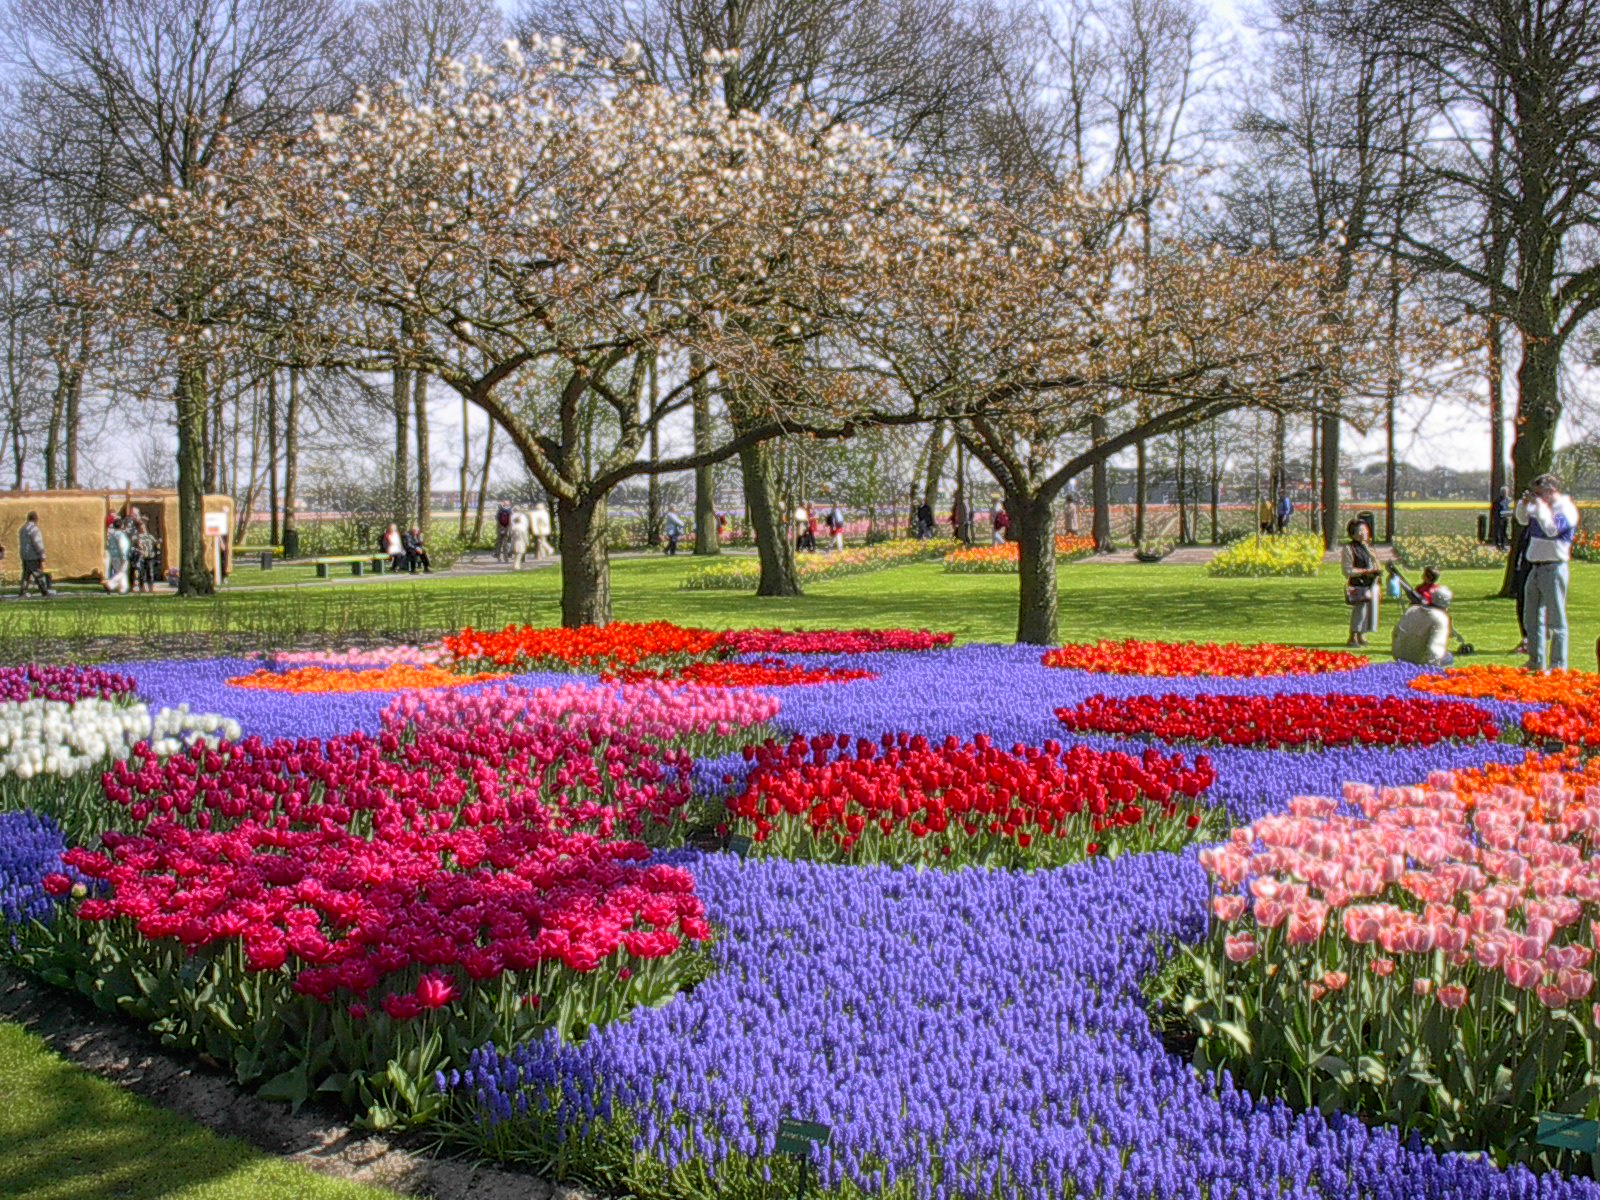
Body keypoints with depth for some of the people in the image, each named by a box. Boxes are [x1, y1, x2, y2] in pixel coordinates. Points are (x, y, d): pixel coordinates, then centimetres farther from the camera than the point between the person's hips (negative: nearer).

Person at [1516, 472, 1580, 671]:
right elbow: (1523, 519, 27)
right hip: (1536, 568, 9)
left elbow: (1552, 528, -26)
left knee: (1556, 619, -6)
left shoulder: (1566, 509, -11)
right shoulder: (1542, 507, 13)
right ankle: (1536, 664, 24)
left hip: (1553, 569, -9)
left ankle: (1558, 667, -2)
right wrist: (1524, 502, 8)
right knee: (1532, 617, 14)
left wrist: (1539, 505, -18)